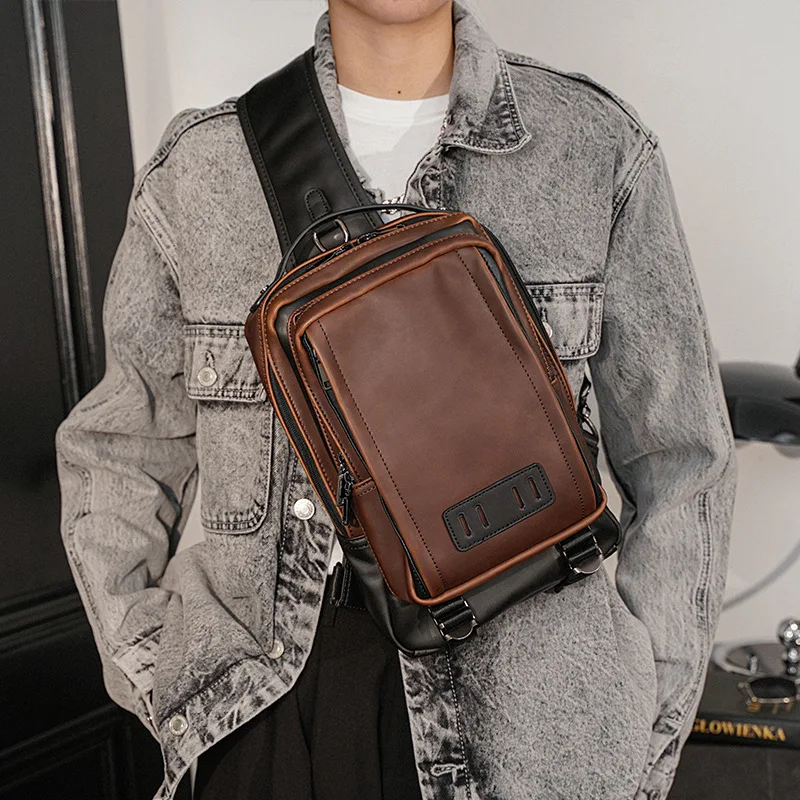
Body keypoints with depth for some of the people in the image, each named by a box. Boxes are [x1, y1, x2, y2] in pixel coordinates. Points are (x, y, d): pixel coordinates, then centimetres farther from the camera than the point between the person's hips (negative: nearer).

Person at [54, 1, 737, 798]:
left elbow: (679, 462, 0)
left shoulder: (600, 146, -4)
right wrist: (168, 701, -1)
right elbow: (117, 456, 8)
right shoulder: (196, 165, -1)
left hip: (518, 702, 0)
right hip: (266, 698, 1)